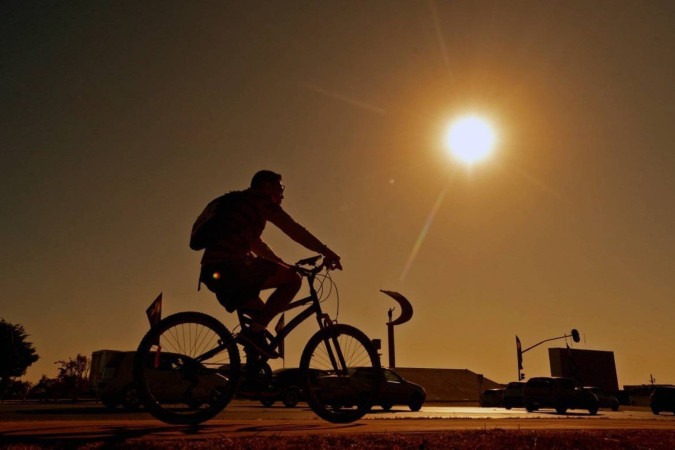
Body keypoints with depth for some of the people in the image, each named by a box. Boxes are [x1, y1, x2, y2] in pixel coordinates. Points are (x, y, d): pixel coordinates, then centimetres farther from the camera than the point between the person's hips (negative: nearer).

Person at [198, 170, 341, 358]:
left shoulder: (241, 204, 30)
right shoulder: (260, 199, 2)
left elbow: (256, 245, 33)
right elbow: (294, 230, -4)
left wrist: (284, 265, 30)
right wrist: (327, 252, 1)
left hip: (214, 273, 10)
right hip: (230, 267, -10)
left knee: (262, 313, 27)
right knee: (293, 279, -8)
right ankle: (255, 330, -12)